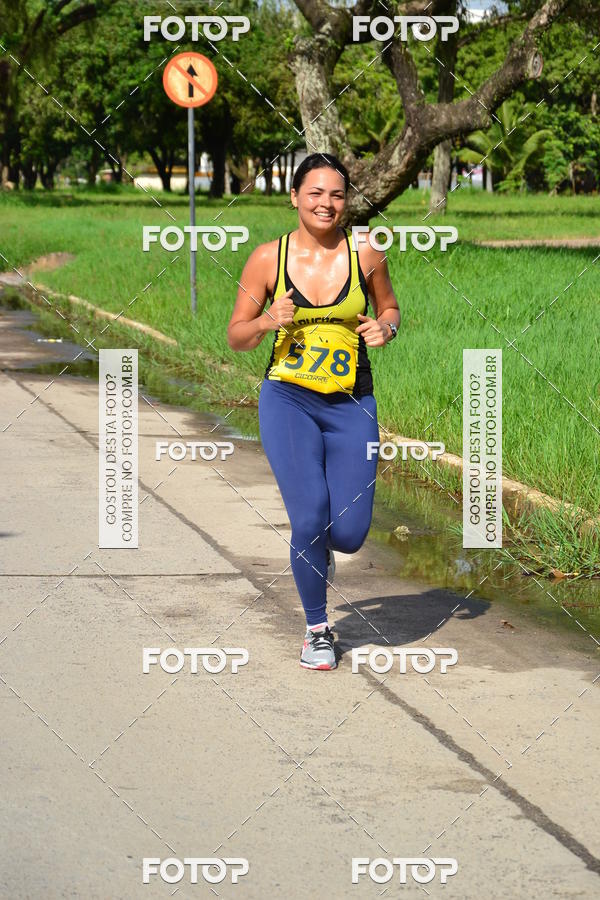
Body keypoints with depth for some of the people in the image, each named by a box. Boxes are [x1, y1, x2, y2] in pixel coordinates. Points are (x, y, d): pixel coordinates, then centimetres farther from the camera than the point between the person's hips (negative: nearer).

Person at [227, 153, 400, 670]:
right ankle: (317, 629, 11)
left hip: (352, 404, 1)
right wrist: (268, 322, -16)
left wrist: (386, 328, -7)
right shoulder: (268, 258, -2)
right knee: (309, 519, -13)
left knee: (349, 534, -4)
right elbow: (236, 338, 5)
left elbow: (390, 308, 16)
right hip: (288, 400, -1)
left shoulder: (365, 254, -1)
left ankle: (319, 549, 37)